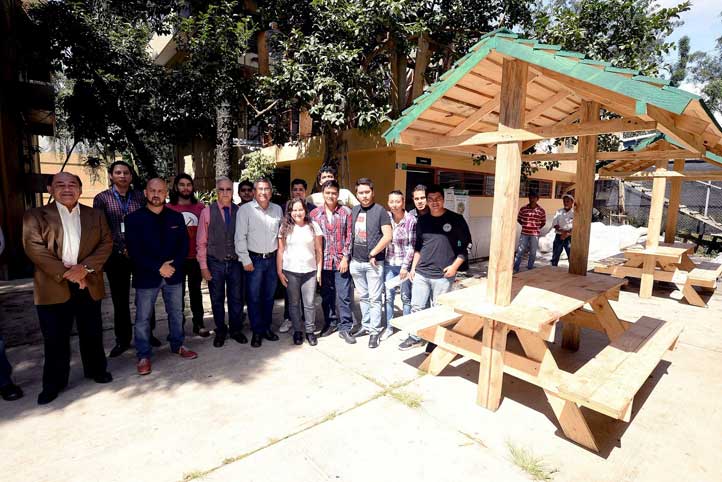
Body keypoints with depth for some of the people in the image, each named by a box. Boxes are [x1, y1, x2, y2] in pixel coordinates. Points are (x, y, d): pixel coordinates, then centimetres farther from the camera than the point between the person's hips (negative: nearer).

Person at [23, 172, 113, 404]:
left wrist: (85, 267, -15)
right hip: (53, 287, -2)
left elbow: (106, 243, -1)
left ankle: (97, 369, 31)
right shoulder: (35, 216, 2)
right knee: (55, 338, 8)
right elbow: (34, 247, -9)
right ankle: (54, 383, 24)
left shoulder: (95, 215, 8)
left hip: (88, 285, 2)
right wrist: (64, 273, -17)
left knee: (92, 333, 13)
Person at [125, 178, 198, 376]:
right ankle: (144, 355, 22)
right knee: (143, 318, 7)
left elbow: (184, 245, 3)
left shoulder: (176, 217, 5)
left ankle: (178, 345, 32)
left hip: (173, 274, 3)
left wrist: (173, 265, -11)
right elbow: (134, 251, -9)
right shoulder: (134, 218, -4)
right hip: (146, 277, -2)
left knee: (176, 313, 14)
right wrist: (158, 268, -16)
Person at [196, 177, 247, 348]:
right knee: (217, 300, 13)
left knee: (236, 298, 11)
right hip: (215, 263, -1)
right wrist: (203, 266, -4)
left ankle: (236, 329, 31)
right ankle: (220, 331, 32)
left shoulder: (239, 211, -1)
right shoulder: (207, 212, -4)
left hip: (235, 262, 1)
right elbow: (201, 242, -2)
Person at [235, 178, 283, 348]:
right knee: (254, 297, 3)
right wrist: (245, 260, -11)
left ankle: (266, 327, 28)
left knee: (269, 296, 13)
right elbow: (240, 237, -8)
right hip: (254, 259, -4)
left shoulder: (277, 209, 7)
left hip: (272, 258, 4)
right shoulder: (245, 209, -6)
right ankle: (257, 332, 17)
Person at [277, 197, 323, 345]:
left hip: (310, 271, 0)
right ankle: (297, 331, 25)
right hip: (290, 272, 1)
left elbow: (319, 251, 3)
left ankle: (310, 331, 19)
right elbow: (280, 251, 3)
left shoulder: (313, 226, 1)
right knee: (294, 303, 10)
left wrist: (319, 270, 0)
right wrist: (279, 271, -1)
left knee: (309, 304, 3)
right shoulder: (285, 227, 2)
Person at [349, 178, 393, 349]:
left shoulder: (380, 211, -6)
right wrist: (347, 256, 9)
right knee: (363, 297, 16)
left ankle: (375, 331, 11)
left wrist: (372, 253, -12)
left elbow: (388, 236, -13)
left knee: (374, 298, 1)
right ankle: (365, 326, 28)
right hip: (356, 262, 5)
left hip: (373, 262, -5)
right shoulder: (353, 211, 10)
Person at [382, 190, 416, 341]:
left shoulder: (411, 220, -12)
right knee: (388, 297, 10)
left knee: (406, 297, 10)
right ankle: (389, 327, 26)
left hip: (404, 264, -3)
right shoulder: (386, 217, -2)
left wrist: (405, 266, -12)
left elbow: (412, 245, -10)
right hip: (388, 263, 3)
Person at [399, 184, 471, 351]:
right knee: (416, 307, 9)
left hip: (443, 275, -4)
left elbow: (466, 245, -1)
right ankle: (415, 337, 26)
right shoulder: (422, 220, 8)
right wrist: (413, 267, 12)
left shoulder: (456, 219, -4)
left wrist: (455, 265, -10)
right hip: (421, 274, 4)